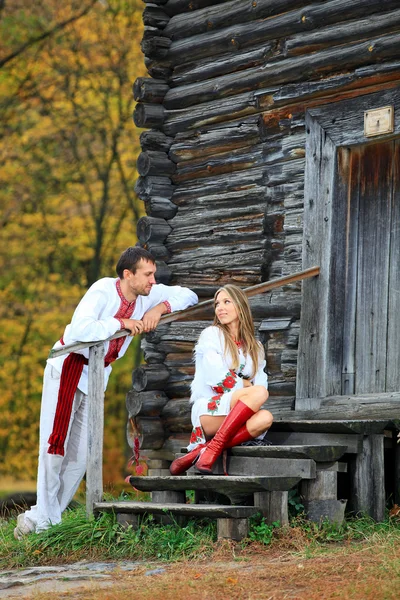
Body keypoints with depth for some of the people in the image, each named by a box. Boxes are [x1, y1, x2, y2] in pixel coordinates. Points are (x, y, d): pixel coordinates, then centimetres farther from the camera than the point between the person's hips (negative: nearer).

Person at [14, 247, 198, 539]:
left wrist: (162, 307, -17)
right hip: (68, 366, -6)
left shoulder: (147, 294, -6)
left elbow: (189, 295, 2)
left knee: (81, 450, 2)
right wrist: (121, 323, -32)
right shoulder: (103, 291, -25)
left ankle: (46, 515, 8)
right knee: (56, 442, -10)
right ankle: (44, 516, -4)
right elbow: (80, 330, -40)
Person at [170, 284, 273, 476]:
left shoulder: (255, 348, 22)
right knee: (259, 393, -31)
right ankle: (212, 450, -35)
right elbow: (217, 377, -7)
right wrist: (247, 385, 3)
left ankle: (199, 452, -34)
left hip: (233, 418, 5)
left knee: (264, 418, -32)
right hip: (208, 412, -4)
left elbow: (261, 382, 10)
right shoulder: (212, 335, 6)